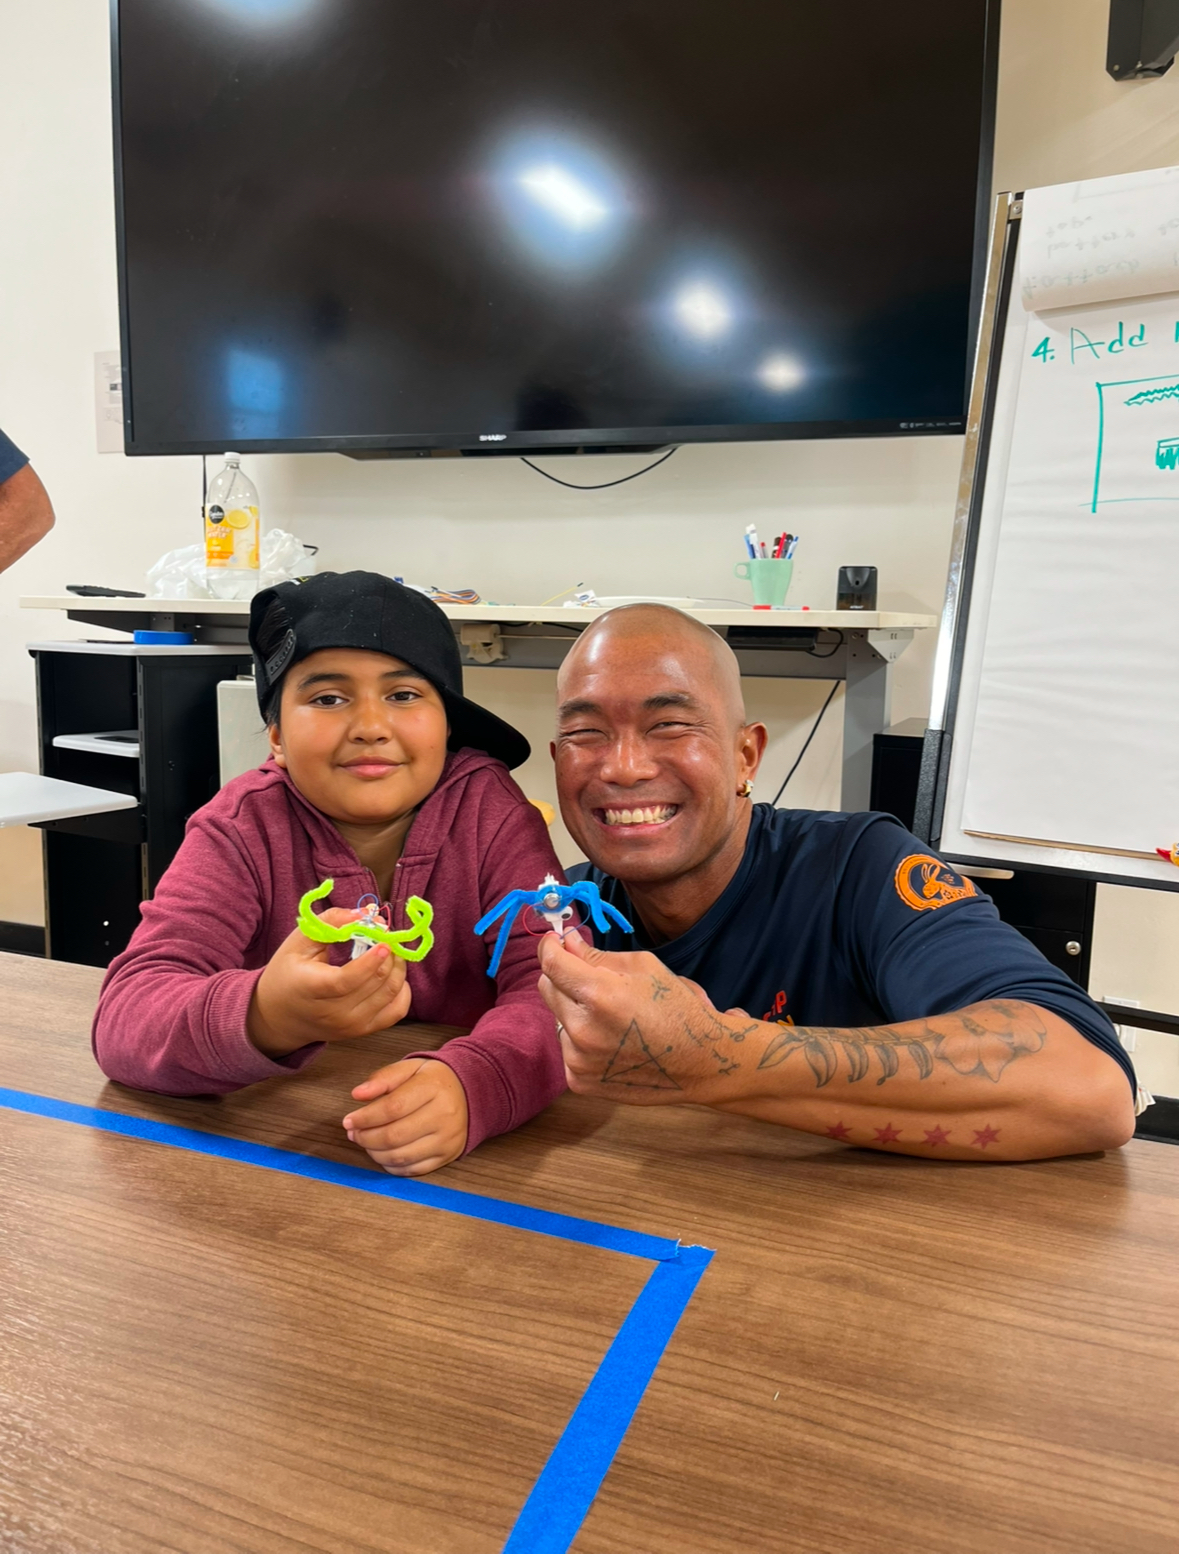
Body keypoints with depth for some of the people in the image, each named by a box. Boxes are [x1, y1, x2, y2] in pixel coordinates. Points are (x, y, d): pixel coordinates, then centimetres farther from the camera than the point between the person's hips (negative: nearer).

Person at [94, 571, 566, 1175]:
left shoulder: (489, 808, -8)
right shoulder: (242, 825, -7)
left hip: (458, 1163, 1)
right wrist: (266, 1019, -41)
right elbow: (125, 1017, -19)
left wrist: (472, 1083, -41)